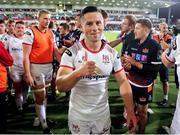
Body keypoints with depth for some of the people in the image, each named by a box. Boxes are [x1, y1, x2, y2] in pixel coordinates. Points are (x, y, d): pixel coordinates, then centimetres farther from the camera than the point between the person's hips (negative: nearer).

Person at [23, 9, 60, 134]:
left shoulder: (51, 33, 7)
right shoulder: (31, 33, -12)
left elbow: (56, 51, 12)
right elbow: (26, 56, -13)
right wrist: (28, 74, -17)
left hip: (49, 67, 6)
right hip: (37, 67, -6)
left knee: (44, 94, 19)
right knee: (40, 97, 2)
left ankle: (42, 117, 38)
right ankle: (45, 126, 14)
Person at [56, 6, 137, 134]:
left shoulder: (112, 53, -5)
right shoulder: (72, 52, -14)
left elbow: (123, 82, -2)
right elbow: (60, 86, -20)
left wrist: (131, 113, -8)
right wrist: (79, 72, -39)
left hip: (103, 113, 2)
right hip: (78, 114, -1)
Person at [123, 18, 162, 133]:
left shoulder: (155, 46, -14)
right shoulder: (132, 43, 3)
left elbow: (155, 68, -21)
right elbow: (126, 59, 9)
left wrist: (134, 63, -22)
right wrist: (127, 65, -16)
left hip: (144, 86, -5)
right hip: (130, 83, 5)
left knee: (142, 111, 11)